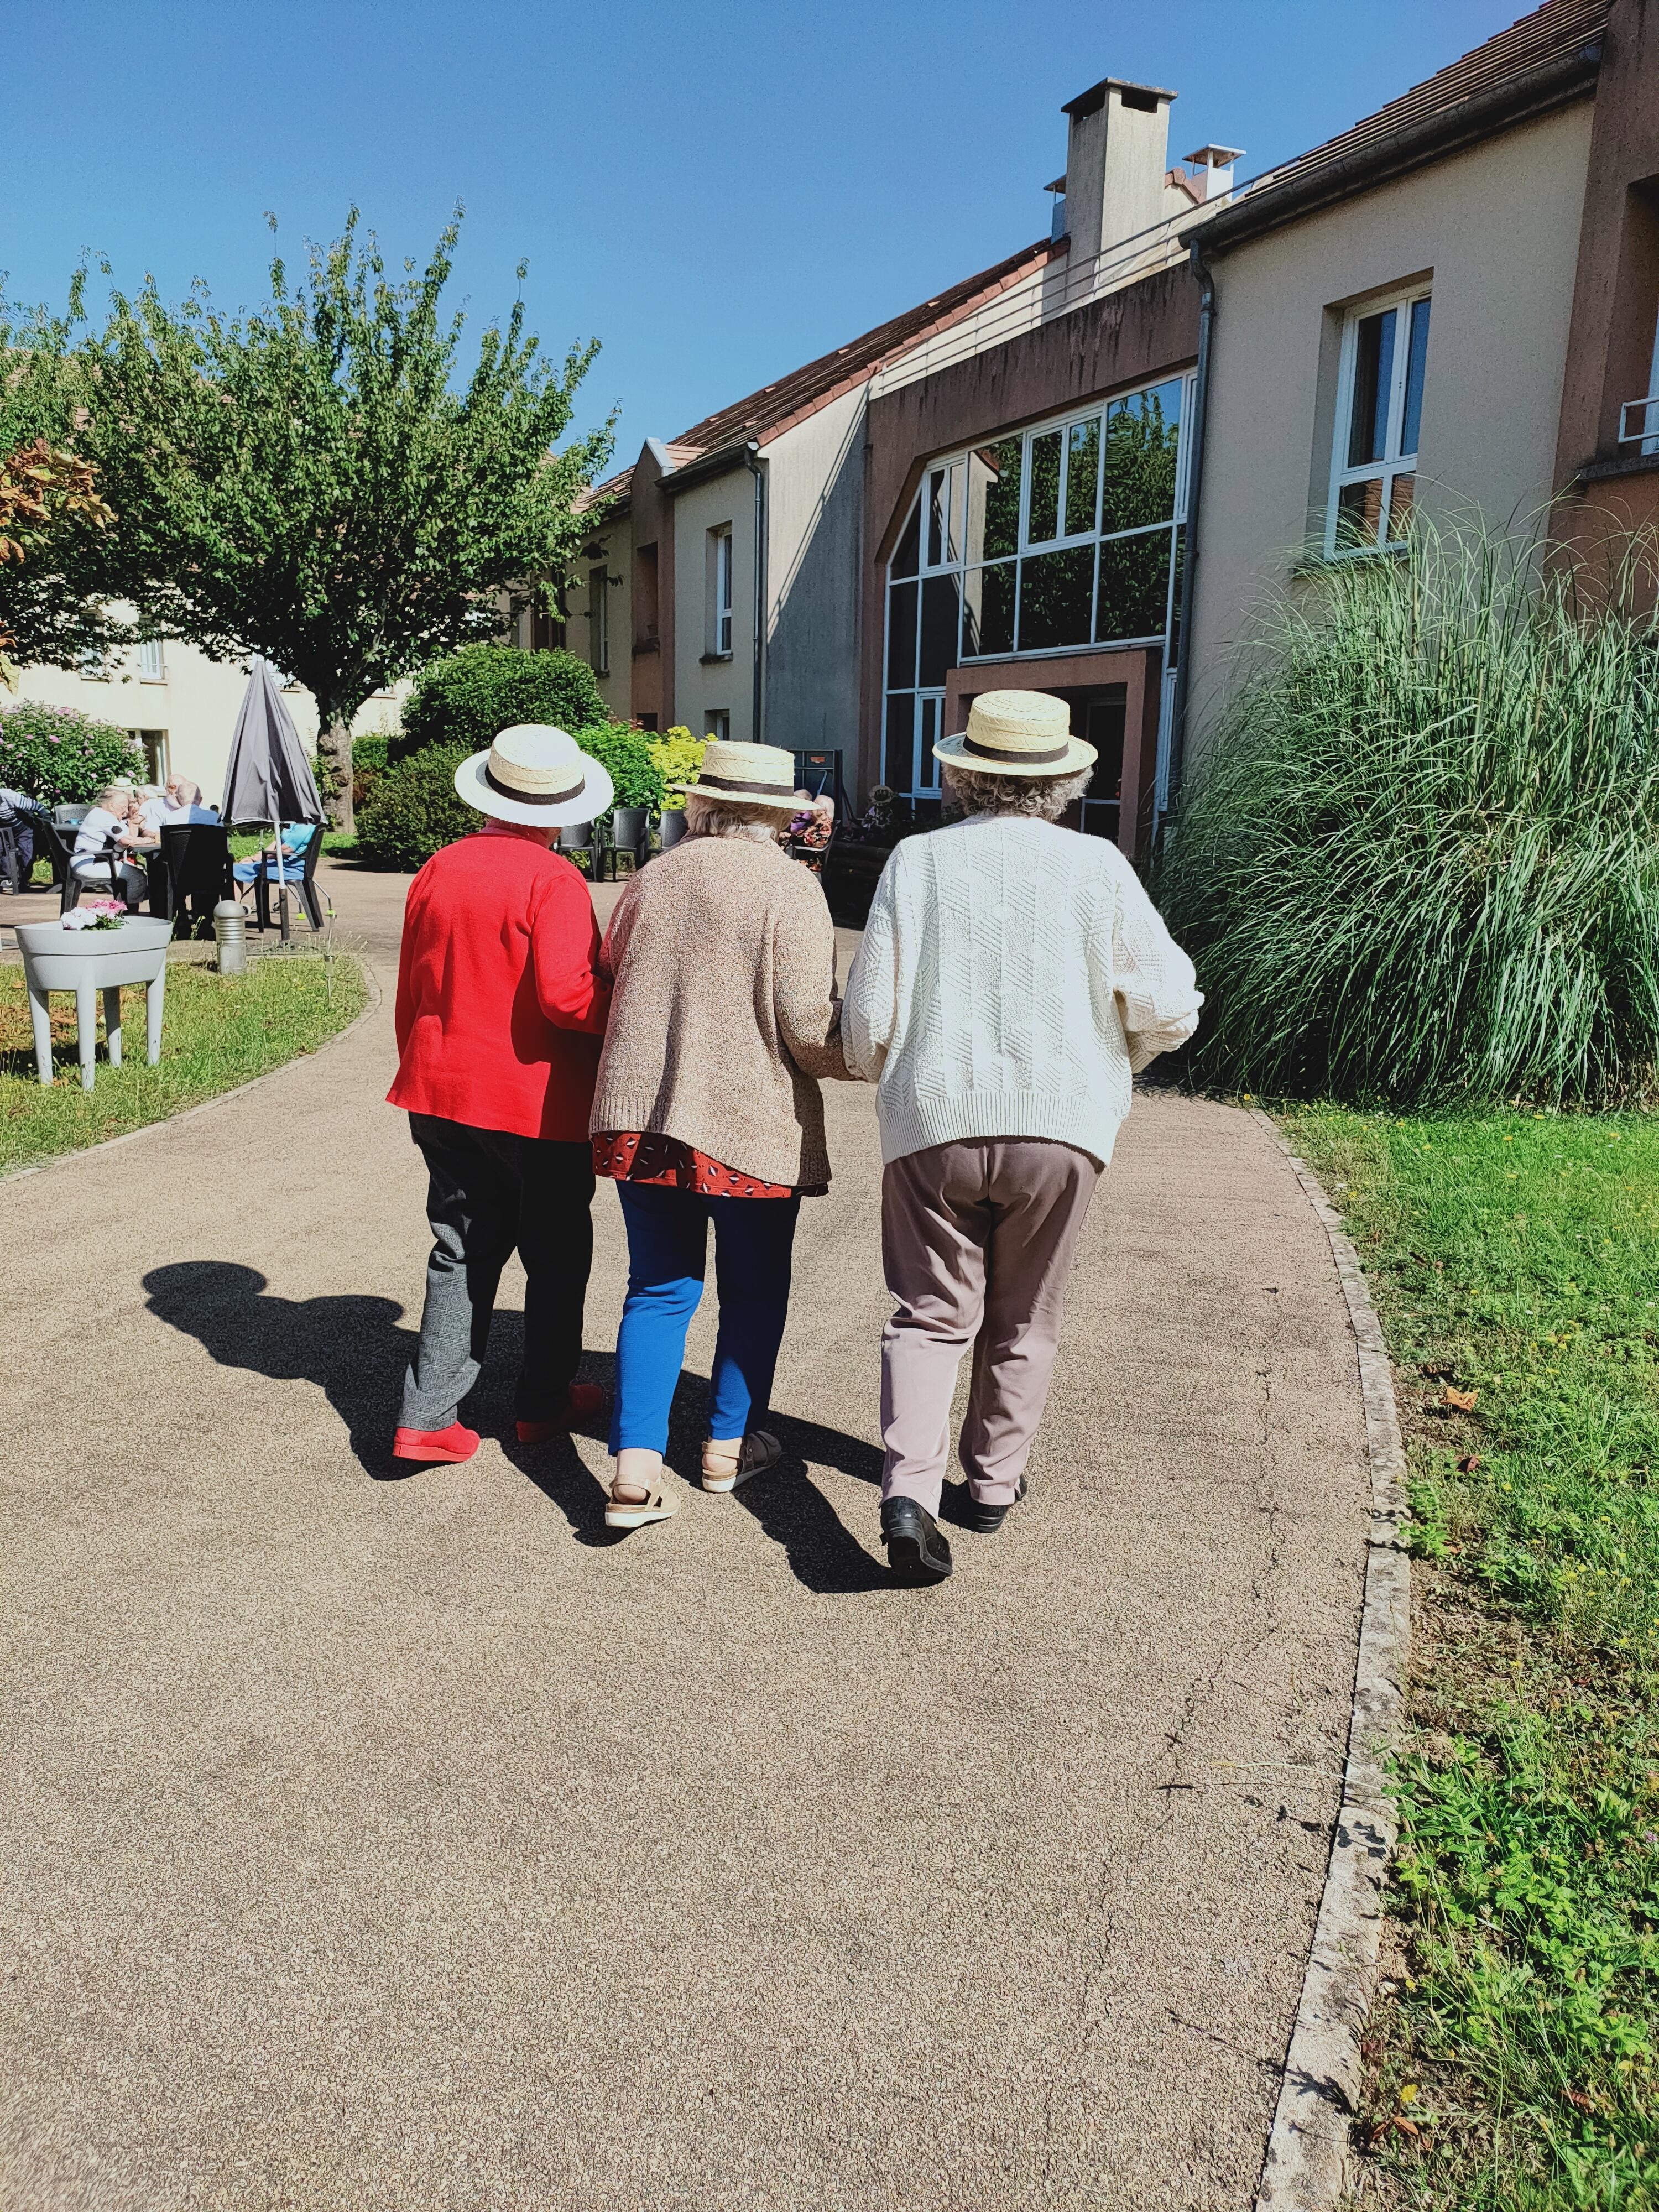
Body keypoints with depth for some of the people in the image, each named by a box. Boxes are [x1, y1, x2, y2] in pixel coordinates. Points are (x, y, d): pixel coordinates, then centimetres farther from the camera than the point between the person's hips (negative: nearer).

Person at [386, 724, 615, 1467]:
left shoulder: (439, 870, 4)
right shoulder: (553, 881, -16)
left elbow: (410, 991, 10)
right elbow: (565, 996, -26)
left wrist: (421, 1076, 22)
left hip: (446, 1097, 6)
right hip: (538, 1102, -5)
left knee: (463, 1252, 13)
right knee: (556, 1255, 14)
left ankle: (426, 1418, 9)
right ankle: (544, 1402, 27)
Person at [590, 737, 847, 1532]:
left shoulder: (651, 879, 6)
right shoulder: (791, 887, -9)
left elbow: (608, 986, 16)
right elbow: (809, 1026, -14)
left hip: (640, 1113, 4)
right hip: (752, 1123, -4)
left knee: (659, 1288, 11)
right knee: (753, 1290, 15)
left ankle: (635, 1467, 2)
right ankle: (730, 1444, 28)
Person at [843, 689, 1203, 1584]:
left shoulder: (918, 860, -1)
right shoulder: (1095, 865, -1)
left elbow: (870, 1014, -3)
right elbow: (1170, 1005, -1)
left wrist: (886, 1077, 18)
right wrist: (1114, 1056, 20)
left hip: (934, 1120, 0)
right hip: (1056, 1125, 0)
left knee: (933, 1311, 9)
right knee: (1022, 1319, 17)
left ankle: (908, 1487, -9)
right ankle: (994, 1482, 29)